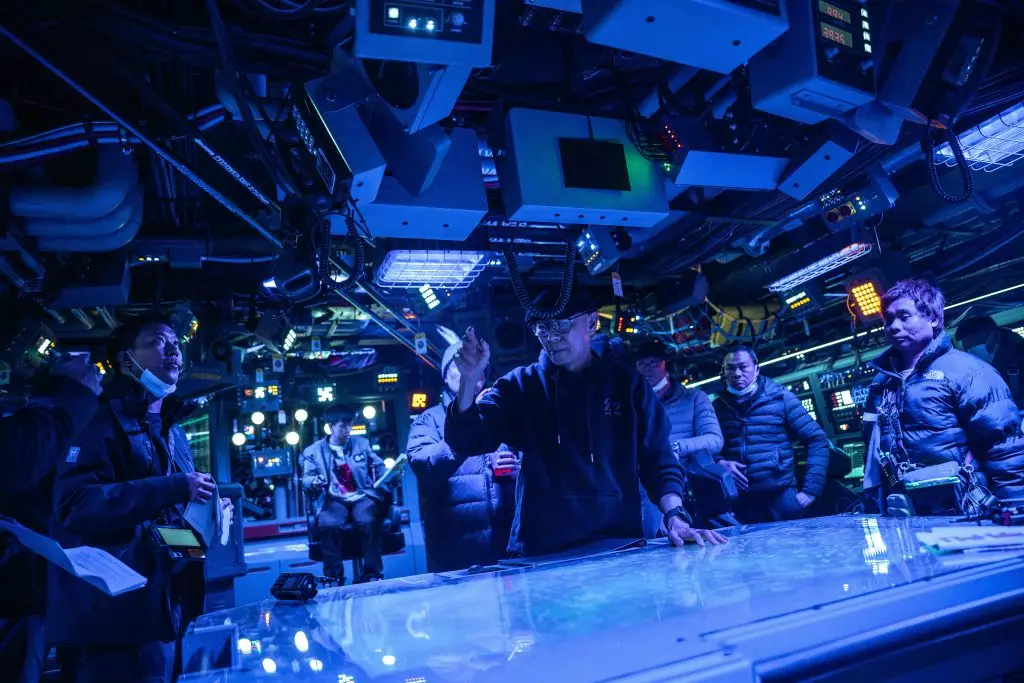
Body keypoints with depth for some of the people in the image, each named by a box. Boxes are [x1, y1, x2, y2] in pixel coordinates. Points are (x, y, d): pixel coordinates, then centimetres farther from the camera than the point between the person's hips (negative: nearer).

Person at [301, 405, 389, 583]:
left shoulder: (362, 443, 20)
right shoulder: (313, 451, 14)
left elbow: (379, 468, 18)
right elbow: (306, 480, 7)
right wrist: (314, 482, -17)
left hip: (362, 497, 1)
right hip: (332, 500, -1)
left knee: (370, 522, -32)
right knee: (329, 525, -34)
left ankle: (372, 575, -21)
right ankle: (334, 578, -20)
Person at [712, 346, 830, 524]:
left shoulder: (780, 398, 1)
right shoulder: (716, 407, 6)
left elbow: (818, 440, 0)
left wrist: (811, 489, -6)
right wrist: (719, 463, -11)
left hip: (780, 497, -1)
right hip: (735, 503, 2)